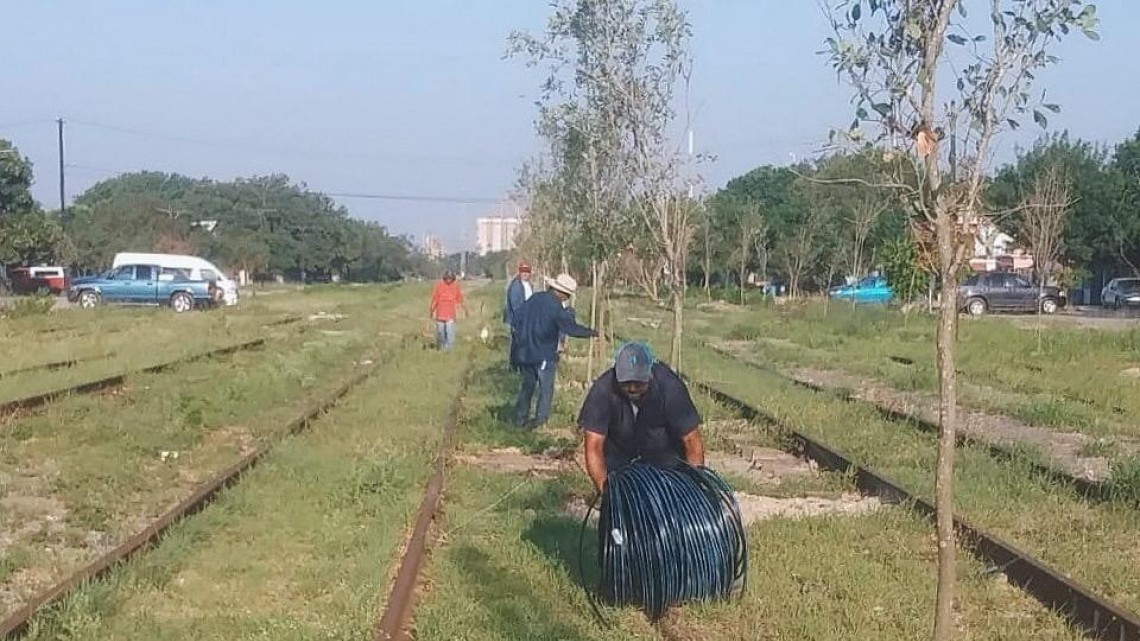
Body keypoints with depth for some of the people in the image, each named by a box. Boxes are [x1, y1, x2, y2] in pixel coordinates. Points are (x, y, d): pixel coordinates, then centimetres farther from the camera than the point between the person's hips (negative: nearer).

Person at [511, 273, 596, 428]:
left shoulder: (534, 299, 3)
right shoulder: (556, 307, -17)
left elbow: (517, 323, 9)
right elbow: (572, 328, -14)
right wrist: (592, 333, -1)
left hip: (524, 352, 6)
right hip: (544, 356, -6)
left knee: (527, 385, 18)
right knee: (546, 389, 7)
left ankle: (520, 418, 21)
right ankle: (541, 418, 4)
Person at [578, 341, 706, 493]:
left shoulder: (671, 387, -33)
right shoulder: (602, 390, -34)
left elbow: (692, 440, -28)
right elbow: (593, 446, -35)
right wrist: (604, 487, -48)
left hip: (663, 446, 0)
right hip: (616, 445, 0)